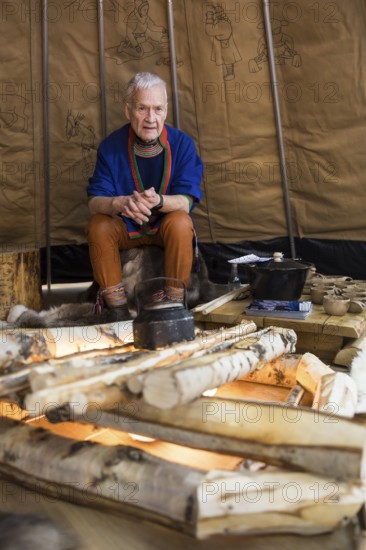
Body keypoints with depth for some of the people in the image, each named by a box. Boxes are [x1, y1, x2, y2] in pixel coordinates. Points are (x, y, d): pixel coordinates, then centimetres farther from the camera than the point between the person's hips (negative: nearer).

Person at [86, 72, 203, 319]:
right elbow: (95, 201, -16)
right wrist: (119, 203, -40)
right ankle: (117, 308, -14)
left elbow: (186, 202, -19)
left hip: (167, 223, -1)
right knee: (98, 225, -26)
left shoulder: (183, 143, -14)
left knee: (181, 223, -33)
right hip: (125, 227, 2)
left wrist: (158, 201, -41)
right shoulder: (111, 146, -11)